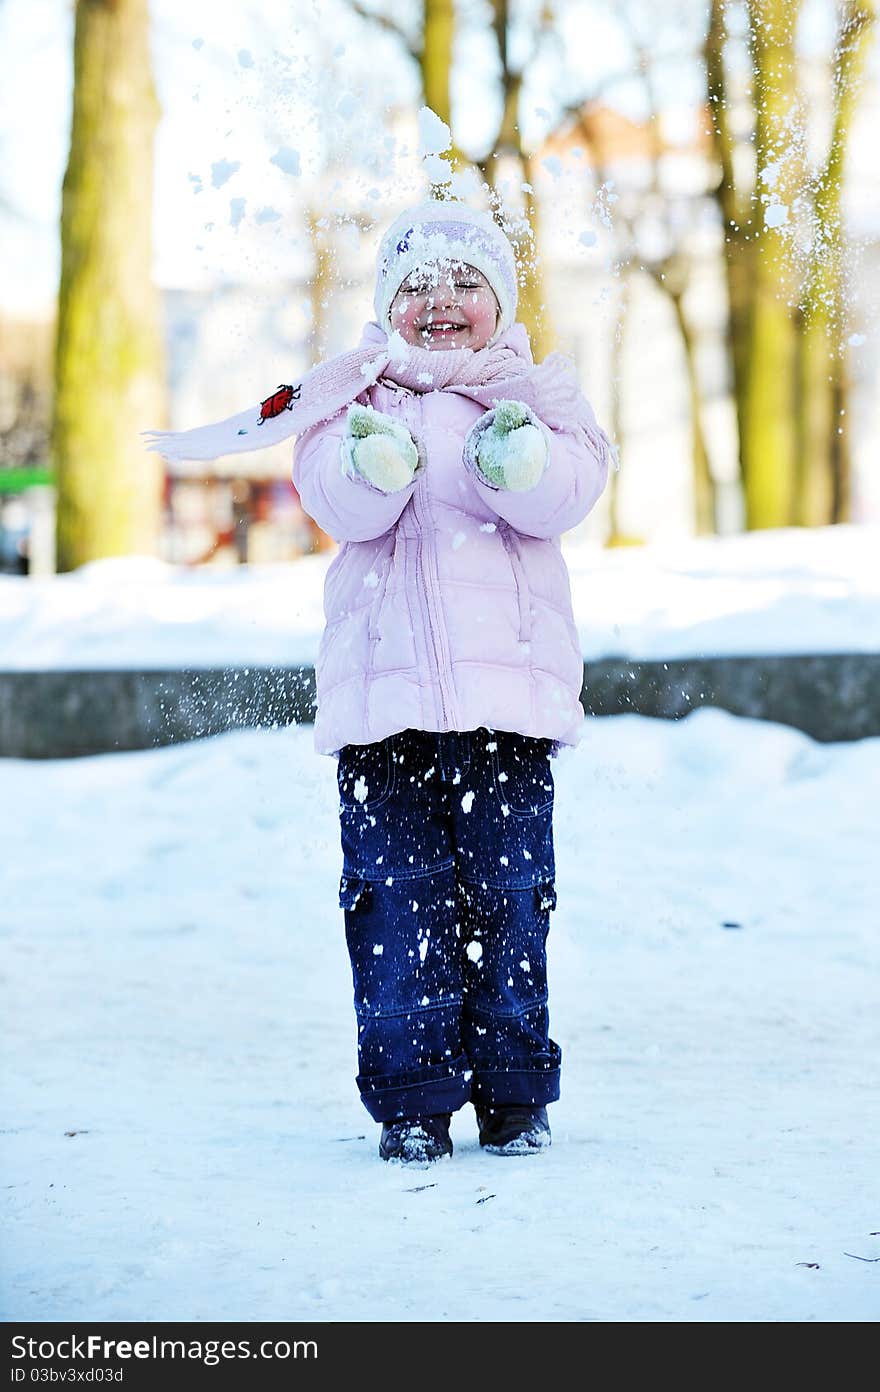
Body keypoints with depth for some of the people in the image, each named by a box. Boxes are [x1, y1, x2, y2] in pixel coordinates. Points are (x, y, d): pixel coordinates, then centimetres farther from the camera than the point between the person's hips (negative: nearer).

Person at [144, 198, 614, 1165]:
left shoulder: (535, 393, 11)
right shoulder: (355, 397, 9)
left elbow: (565, 495, -7)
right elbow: (341, 505, -7)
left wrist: (518, 455, -27)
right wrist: (374, 460, -29)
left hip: (509, 684, 0)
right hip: (384, 692, 0)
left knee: (508, 888, 3)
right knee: (395, 891, -1)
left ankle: (513, 1089, 13)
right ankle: (411, 1098, 5)